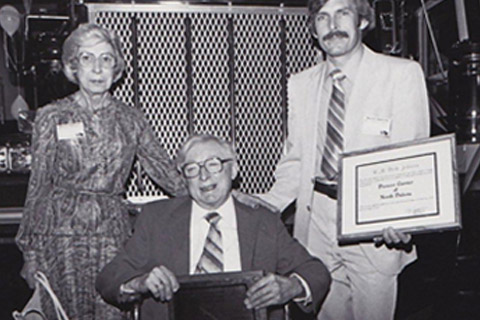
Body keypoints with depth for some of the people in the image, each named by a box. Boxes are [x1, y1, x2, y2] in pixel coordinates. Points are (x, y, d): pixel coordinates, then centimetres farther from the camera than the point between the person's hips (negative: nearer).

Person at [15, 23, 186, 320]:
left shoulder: (130, 119, 7)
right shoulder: (53, 117, 4)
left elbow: (167, 172, 11)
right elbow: (38, 185, 6)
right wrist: (30, 251, 6)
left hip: (112, 231, 1)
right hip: (61, 231, -1)